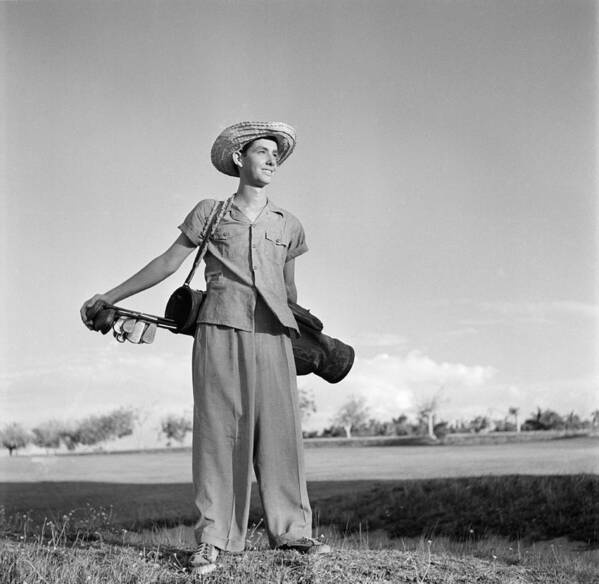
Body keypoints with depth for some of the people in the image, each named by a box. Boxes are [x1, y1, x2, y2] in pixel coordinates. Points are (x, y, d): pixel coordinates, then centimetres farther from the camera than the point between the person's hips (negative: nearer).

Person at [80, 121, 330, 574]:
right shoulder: (210, 213, 14)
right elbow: (168, 262, 17)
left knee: (280, 427, -3)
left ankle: (291, 530, 4)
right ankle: (213, 540, -3)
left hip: (272, 334, 2)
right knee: (219, 427, -5)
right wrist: (110, 298, 17)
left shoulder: (288, 225, 19)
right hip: (220, 329, -2)